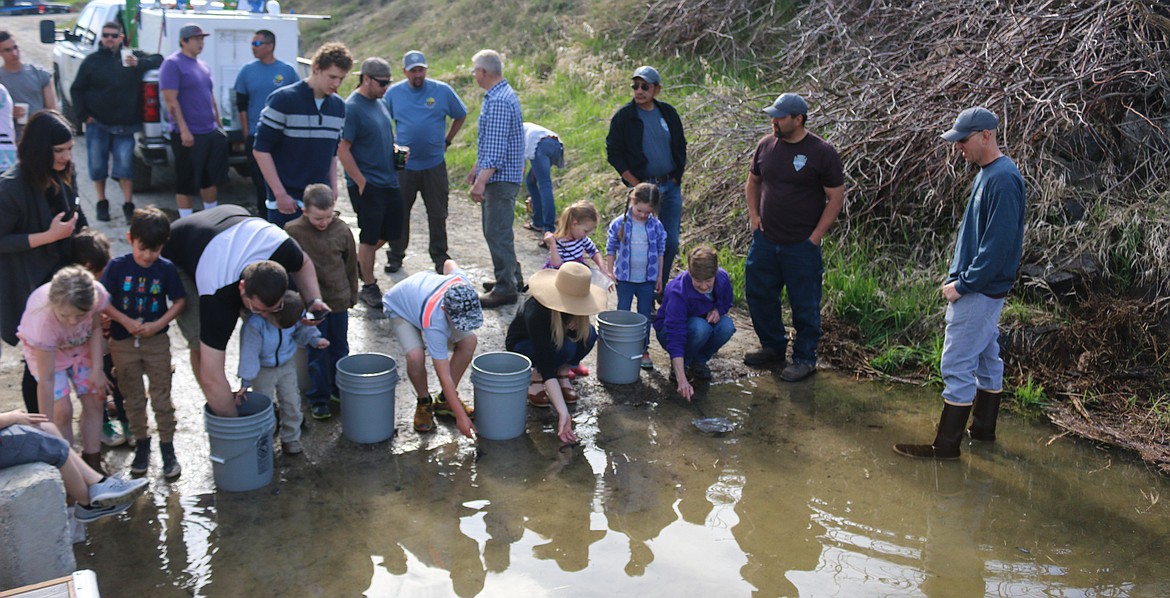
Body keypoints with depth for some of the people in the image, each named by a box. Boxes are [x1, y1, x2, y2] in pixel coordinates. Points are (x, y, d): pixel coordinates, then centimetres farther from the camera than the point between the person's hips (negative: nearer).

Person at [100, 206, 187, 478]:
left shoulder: (166, 269, -8)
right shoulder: (117, 266, -9)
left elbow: (179, 301, -2)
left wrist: (158, 325, -15)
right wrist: (126, 321, -18)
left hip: (156, 341, -1)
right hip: (123, 342, 1)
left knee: (162, 398, 4)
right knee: (133, 399, 13)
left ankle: (167, 448, 15)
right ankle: (141, 444, 28)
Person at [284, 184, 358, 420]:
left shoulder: (342, 230, -5)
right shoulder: (293, 232, -12)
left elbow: (351, 266, 6)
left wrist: (352, 296, 11)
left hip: (339, 300, 2)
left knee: (340, 349, 17)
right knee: (316, 353, 6)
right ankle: (318, 398, 18)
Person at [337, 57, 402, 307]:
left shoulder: (380, 103, 12)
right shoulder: (352, 107, -14)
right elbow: (342, 150, -18)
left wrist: (395, 149, 5)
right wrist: (361, 182, -18)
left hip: (389, 181, 8)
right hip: (367, 185, -8)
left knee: (391, 230, 14)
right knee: (370, 236, 1)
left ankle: (360, 261, 36)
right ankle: (368, 288, 14)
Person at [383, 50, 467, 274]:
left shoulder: (442, 91, -2)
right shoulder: (393, 93, 1)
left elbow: (461, 116, 12)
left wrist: (447, 141, 9)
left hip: (434, 165, 0)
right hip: (403, 165, 1)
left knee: (438, 214, 6)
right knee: (399, 213, 6)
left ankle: (440, 257, 18)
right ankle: (395, 256, 19)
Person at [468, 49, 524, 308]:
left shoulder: (499, 101, -19)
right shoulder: (500, 95, 15)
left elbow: (497, 147, -26)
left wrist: (481, 181, -29)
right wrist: (477, 169, 27)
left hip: (501, 177, -11)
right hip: (498, 175, 11)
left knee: (497, 233, -6)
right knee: (494, 230, 18)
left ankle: (506, 289, 0)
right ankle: (513, 276, 29)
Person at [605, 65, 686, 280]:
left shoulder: (668, 113, 7)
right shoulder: (623, 116, -5)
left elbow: (681, 147, 16)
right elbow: (613, 153, -5)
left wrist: (676, 178, 5)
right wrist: (637, 185, -10)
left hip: (671, 186, 4)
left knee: (671, 242, 6)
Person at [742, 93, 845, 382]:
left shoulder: (822, 152, -12)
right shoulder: (766, 144, 3)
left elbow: (836, 197, -8)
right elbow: (753, 181, 19)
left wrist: (815, 236, -12)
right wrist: (753, 214, 7)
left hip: (801, 246, -5)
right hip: (765, 240, 6)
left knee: (804, 304, 4)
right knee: (759, 295, 14)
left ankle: (805, 358, 19)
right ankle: (773, 347, 33)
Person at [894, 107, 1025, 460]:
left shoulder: (1003, 179, -20)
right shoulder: (989, 173, 11)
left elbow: (999, 244, -23)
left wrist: (964, 284, -17)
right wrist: (958, 277, 14)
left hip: (979, 292, -10)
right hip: (981, 289, 10)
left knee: (957, 366, -5)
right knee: (986, 359, 18)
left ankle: (947, 445, 2)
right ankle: (983, 430, 30)